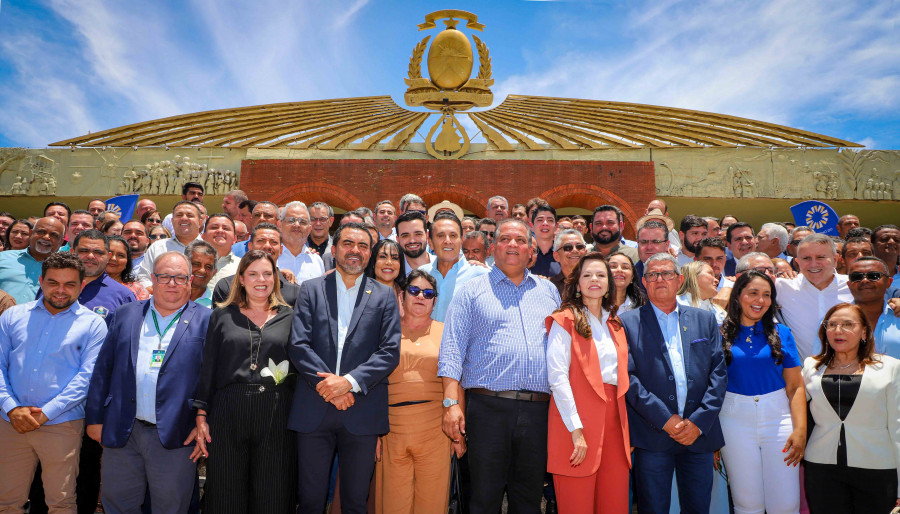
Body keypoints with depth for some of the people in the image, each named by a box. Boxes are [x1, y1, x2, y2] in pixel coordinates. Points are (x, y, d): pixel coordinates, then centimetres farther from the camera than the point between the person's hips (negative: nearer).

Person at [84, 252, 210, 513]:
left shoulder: (205, 321, -1)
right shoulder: (125, 315, 10)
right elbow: (103, 369, 10)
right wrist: (95, 418, 7)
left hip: (174, 437, -3)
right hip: (122, 432, 3)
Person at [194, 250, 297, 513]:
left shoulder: (289, 317, 8)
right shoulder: (222, 316, 10)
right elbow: (207, 368, 9)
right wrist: (201, 415, 2)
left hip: (276, 417, 0)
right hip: (227, 414, 1)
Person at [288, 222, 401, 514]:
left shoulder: (384, 296, 8)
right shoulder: (311, 290, 8)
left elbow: (390, 352, -2)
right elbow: (298, 345, -2)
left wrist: (349, 381, -14)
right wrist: (329, 386, -13)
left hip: (362, 412, 0)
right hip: (314, 410, 0)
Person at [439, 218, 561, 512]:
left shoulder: (548, 291, 16)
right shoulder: (472, 291, 6)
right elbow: (452, 350, -1)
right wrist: (451, 403, -11)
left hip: (538, 410, 3)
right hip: (488, 407, -3)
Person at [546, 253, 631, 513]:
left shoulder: (614, 324, 17)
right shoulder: (566, 320, -2)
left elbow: (621, 376, 17)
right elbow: (557, 376, -11)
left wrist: (626, 428, 7)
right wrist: (576, 430, -17)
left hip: (614, 418, 6)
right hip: (577, 420, -6)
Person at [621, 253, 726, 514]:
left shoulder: (705, 320, 12)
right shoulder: (628, 322, 2)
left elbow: (718, 373, 6)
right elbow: (629, 377, -5)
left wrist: (698, 422, -6)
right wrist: (665, 420, -12)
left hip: (700, 432, 3)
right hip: (652, 436, -3)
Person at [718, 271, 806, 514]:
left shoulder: (781, 333, 5)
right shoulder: (721, 335, 1)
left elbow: (795, 386, 3)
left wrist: (800, 429, -8)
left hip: (777, 417, 1)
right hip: (735, 420, -1)